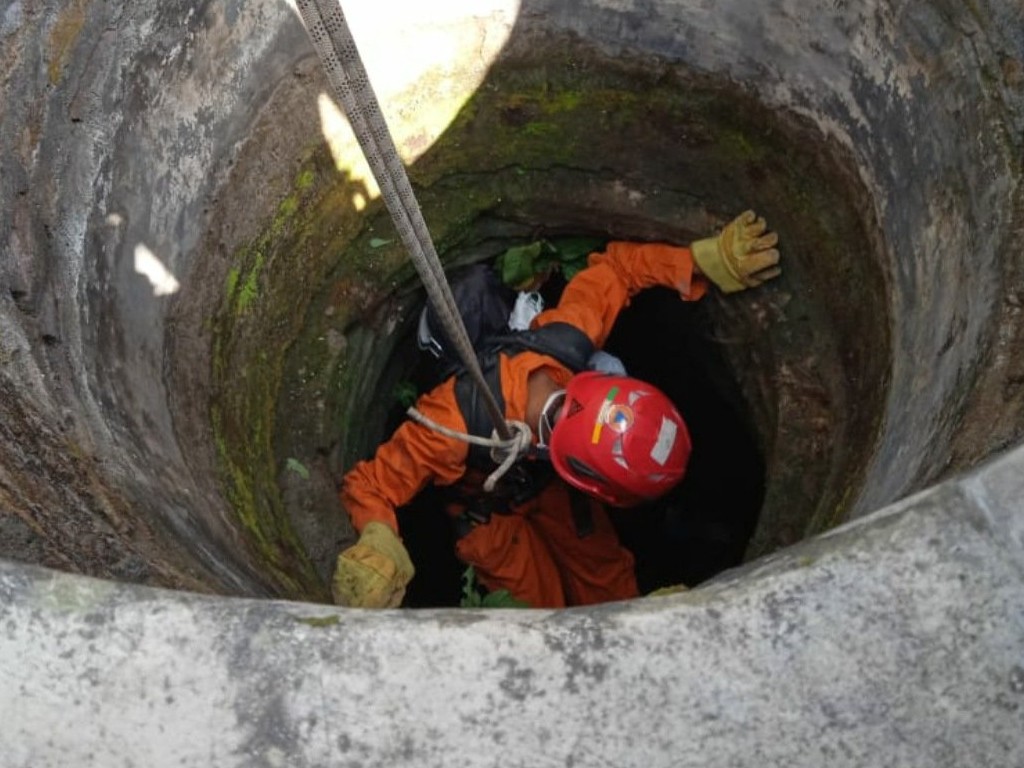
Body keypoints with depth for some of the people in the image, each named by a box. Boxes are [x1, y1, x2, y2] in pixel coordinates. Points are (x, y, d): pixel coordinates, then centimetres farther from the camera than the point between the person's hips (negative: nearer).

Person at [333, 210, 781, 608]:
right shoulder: (455, 428, -50)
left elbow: (614, 266, -18)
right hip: (487, 505, -4)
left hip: (547, 484, 4)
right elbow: (370, 487, -39)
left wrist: (706, 259, -28)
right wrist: (379, 545, -61)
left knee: (613, 588, 10)